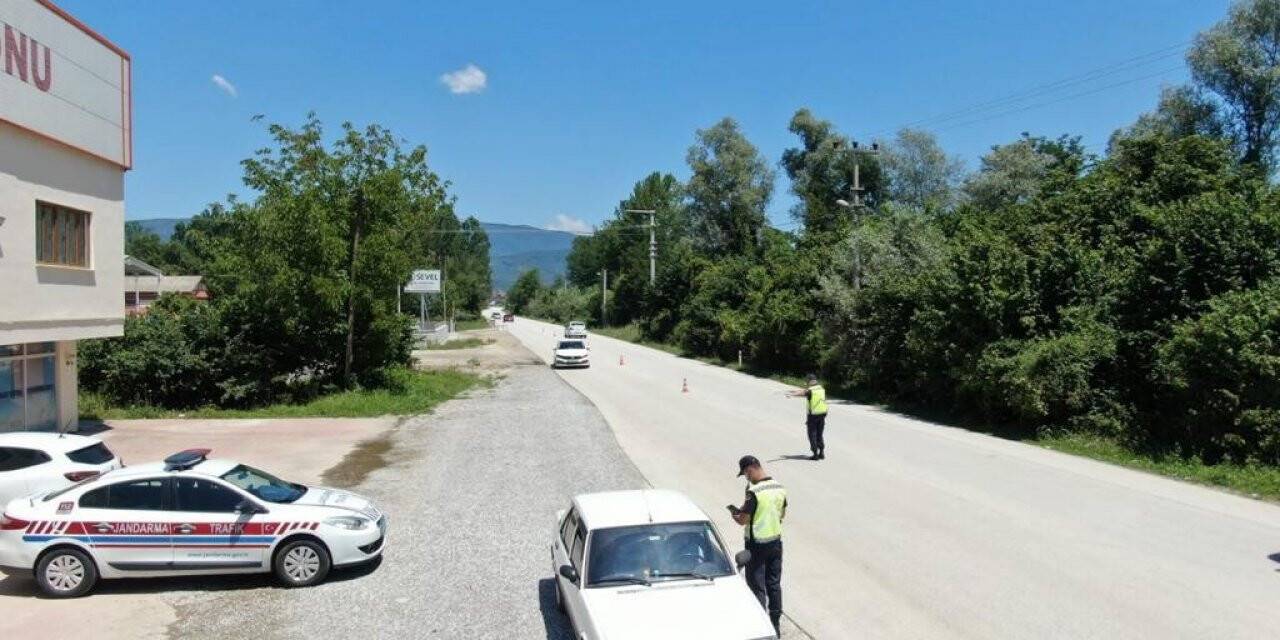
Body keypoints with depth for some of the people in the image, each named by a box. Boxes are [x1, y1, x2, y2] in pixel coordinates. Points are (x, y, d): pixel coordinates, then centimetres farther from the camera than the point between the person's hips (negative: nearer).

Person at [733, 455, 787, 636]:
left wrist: (735, 514, 4)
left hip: (757, 545, -7)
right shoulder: (779, 487, 0)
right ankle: (775, 625, 24)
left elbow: (743, 520, -19)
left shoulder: (754, 492, -22)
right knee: (774, 584, 15)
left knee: (757, 587, 5)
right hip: (775, 541, 7)